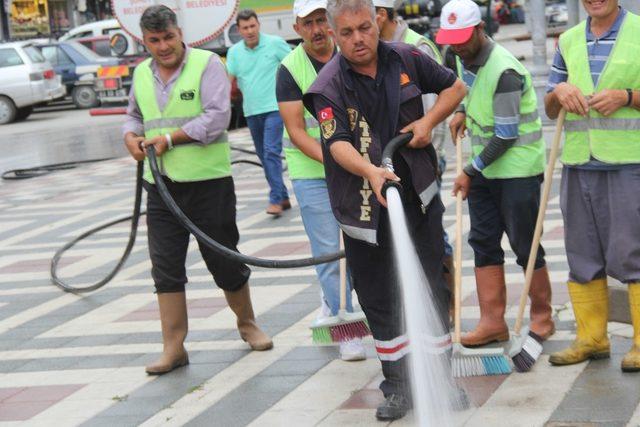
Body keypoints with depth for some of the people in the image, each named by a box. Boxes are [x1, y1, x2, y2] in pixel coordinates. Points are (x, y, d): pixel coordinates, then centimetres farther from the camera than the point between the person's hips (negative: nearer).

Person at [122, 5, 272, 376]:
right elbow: (135, 115, 25)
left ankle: (247, 324, 30)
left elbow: (218, 116, -16)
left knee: (225, 260, 7)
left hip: (209, 182, -5)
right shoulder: (142, 73, 12)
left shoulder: (207, 64, -7)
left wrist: (171, 138, -18)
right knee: (166, 267, 1)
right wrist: (131, 136, 2)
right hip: (161, 186, 5)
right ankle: (174, 348, 6)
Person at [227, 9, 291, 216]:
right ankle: (283, 197, 20)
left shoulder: (275, 43, -5)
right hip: (251, 111, 5)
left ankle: (276, 199, -17)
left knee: (271, 152, -17)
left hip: (274, 108, -5)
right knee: (264, 157, 10)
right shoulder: (234, 51, 5)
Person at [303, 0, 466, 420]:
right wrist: (371, 172, -44)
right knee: (378, 299, 5)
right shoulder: (329, 86, -12)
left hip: (418, 195, 2)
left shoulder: (407, 59, -1)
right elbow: (338, 143, -25)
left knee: (433, 287, 10)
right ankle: (397, 385, 18)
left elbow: (455, 86, 13)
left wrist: (429, 121, -4)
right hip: (365, 207, -2)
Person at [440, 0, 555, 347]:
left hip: (518, 166, -9)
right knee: (483, 241, 5)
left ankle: (541, 318, 13)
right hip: (484, 166, 9)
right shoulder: (466, 58, 5)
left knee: (525, 245, -1)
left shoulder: (504, 71, -23)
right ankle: (492, 321, 9)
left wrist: (471, 172, -15)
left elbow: (505, 136, -22)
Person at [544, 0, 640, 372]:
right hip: (579, 163, 5)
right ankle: (591, 338, 18)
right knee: (583, 254, 8)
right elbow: (550, 109, 19)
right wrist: (558, 92, -3)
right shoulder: (569, 41, 15)